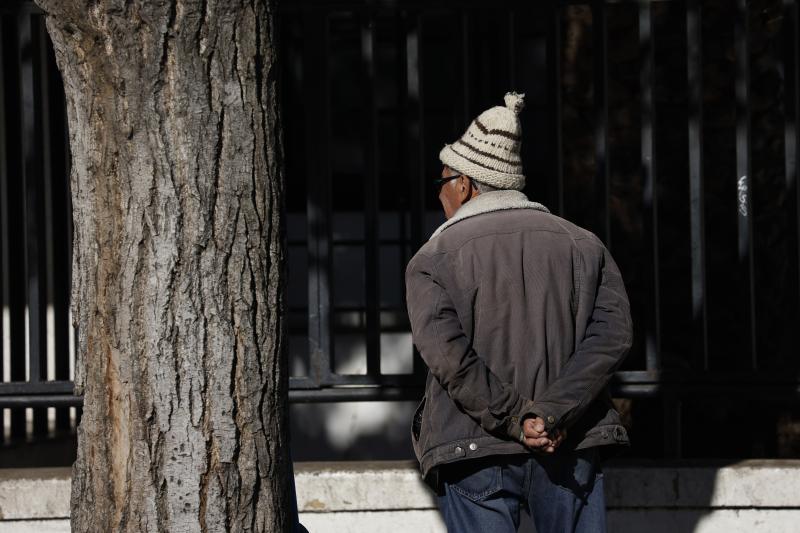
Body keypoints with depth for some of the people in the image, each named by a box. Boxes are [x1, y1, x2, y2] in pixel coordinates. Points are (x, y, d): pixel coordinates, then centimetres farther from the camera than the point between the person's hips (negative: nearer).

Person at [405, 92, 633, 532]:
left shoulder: (433, 260, 0)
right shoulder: (583, 246, 10)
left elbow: (449, 355, -15)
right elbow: (611, 335, -4)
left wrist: (514, 419, -14)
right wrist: (550, 414, -12)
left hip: (473, 456, -2)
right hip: (570, 451, 3)